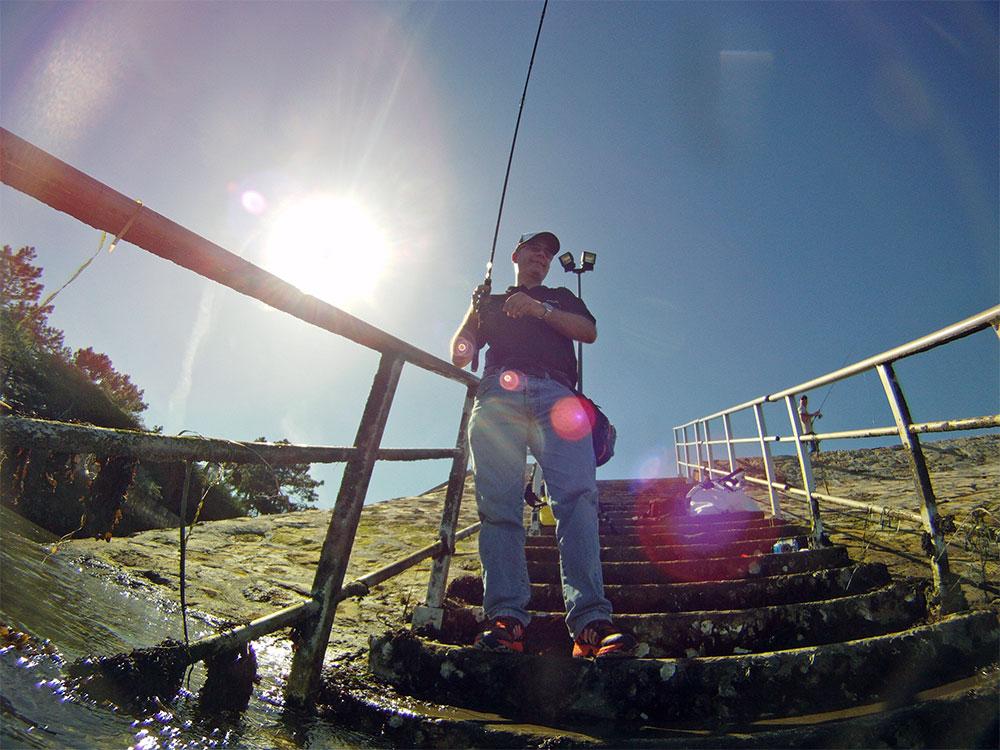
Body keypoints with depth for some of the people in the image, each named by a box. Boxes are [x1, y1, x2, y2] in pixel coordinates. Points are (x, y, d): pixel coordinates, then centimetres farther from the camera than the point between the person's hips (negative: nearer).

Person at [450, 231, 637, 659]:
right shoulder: (488, 300, 35)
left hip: (555, 395, 0)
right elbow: (462, 342, 21)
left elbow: (589, 332, 15)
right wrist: (462, 349, -1)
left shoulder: (560, 298, 35)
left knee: (577, 498, -20)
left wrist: (541, 309, 3)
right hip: (498, 395, 1)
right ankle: (506, 617, -18)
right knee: (499, 506, -15)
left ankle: (591, 622, -26)